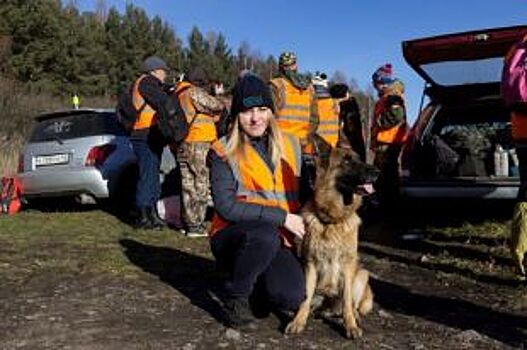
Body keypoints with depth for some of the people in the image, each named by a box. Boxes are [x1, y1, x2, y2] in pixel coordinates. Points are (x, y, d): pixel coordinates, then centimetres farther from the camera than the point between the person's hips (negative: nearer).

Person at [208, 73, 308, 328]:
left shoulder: (290, 145, 7)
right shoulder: (224, 152, -7)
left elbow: (303, 190, 18)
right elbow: (225, 206, -17)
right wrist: (281, 216, -20)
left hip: (279, 240, 3)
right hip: (232, 237, -3)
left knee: (292, 297, -24)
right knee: (265, 234, -37)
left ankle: (256, 286, 12)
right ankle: (235, 297, -9)